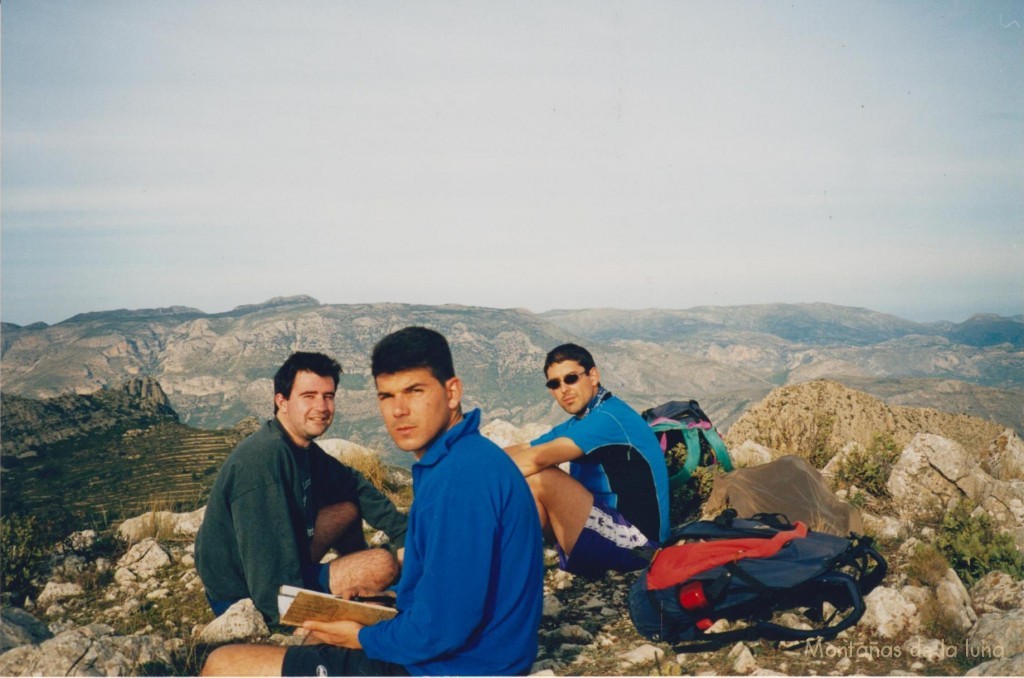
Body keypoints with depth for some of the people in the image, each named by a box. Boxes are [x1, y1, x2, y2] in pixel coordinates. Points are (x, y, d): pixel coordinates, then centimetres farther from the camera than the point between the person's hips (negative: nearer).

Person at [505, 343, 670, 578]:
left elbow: (536, 460, -26)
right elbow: (522, 451, 7)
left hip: (634, 542, -10)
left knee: (538, 479, -21)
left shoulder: (608, 417, -18)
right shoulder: (576, 425, 13)